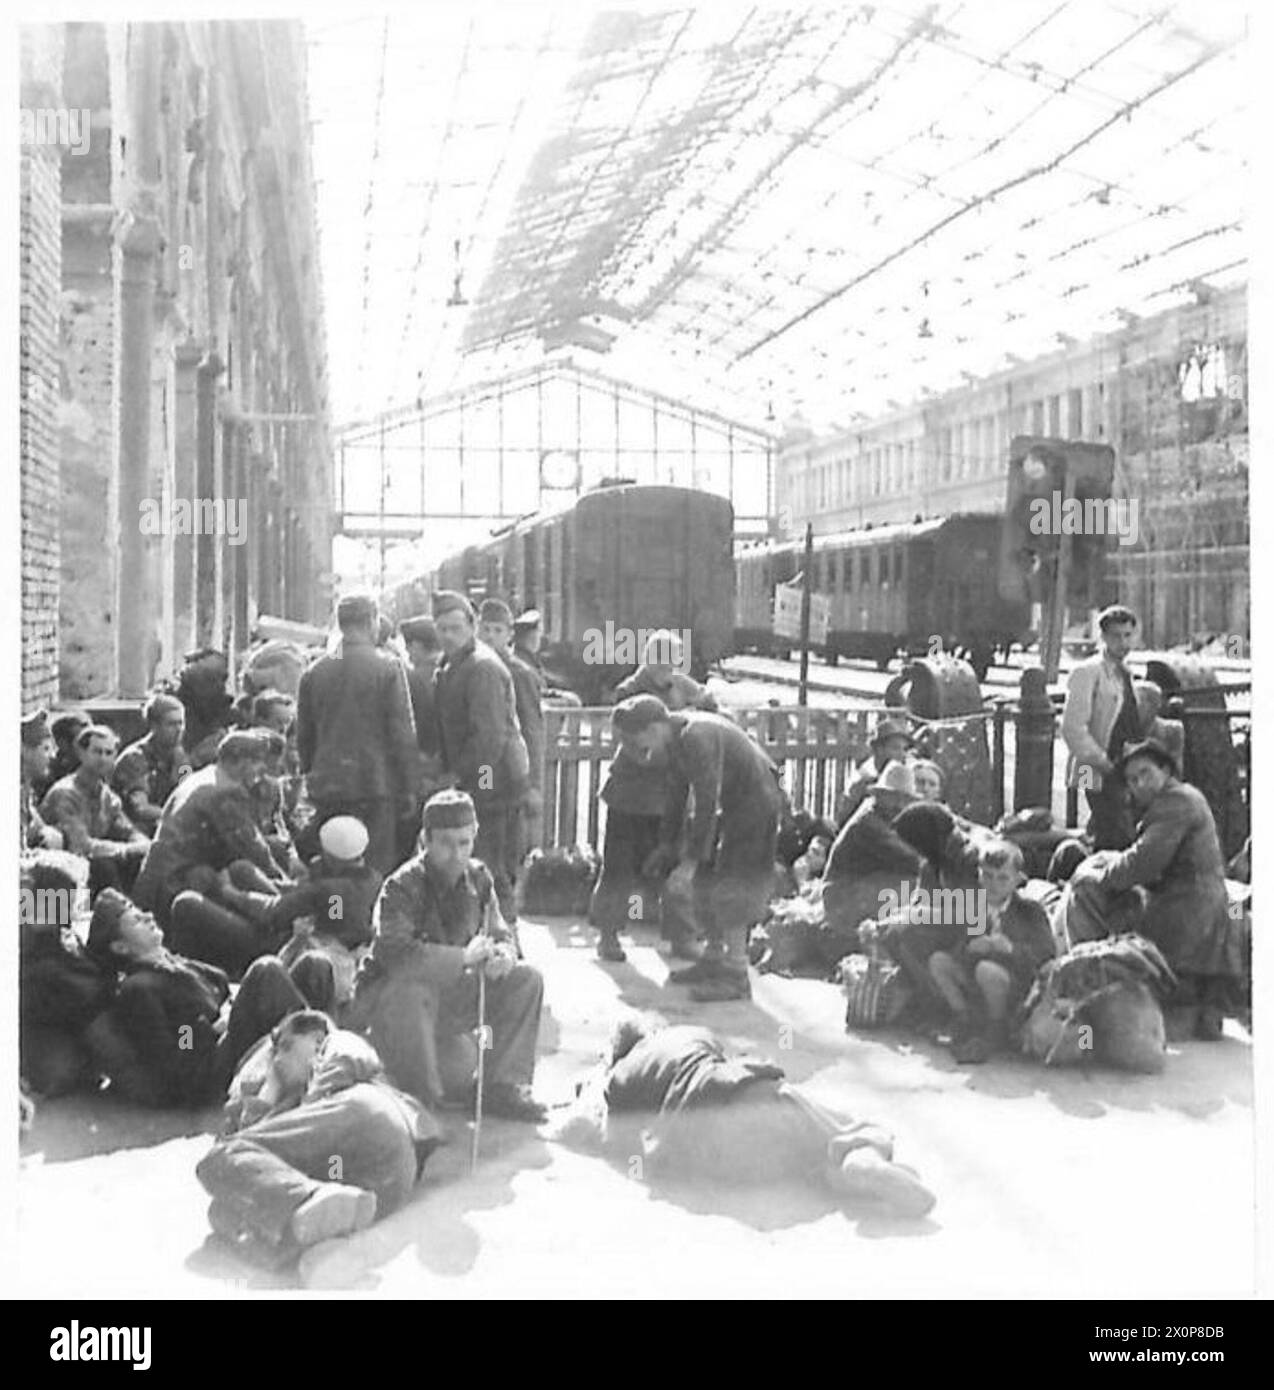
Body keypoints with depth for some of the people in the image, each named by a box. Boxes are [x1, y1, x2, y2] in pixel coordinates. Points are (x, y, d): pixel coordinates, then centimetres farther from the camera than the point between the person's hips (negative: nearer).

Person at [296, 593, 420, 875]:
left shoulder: (315, 672, 6)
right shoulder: (388, 669, -6)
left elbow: (303, 737, 12)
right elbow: (403, 734, -7)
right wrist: (408, 788, 0)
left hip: (326, 789, 4)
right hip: (375, 786, -4)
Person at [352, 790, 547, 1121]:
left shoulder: (478, 877, -1)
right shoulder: (401, 888, -23)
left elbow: (500, 934, 7)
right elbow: (394, 955, -38)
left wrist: (503, 954, -20)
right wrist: (464, 957, -34)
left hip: (449, 994, 7)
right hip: (386, 998, -6)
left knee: (525, 979, -7)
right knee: (410, 994, -41)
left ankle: (503, 1087, -4)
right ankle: (421, 1103, -23)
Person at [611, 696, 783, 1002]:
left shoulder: (696, 737, -26)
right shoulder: (675, 739, 5)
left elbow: (707, 801, -27)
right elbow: (678, 794, 16)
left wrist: (693, 856, -22)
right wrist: (667, 845, 18)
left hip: (755, 802, -10)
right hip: (733, 805, 10)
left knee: (730, 885, -12)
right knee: (706, 880, 11)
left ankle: (736, 977, -11)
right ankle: (714, 959, 22)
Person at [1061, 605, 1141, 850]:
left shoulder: (1125, 674, 17)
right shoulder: (1087, 672, -9)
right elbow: (1072, 729, -15)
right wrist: (1105, 763, -17)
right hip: (1103, 776, -8)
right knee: (1117, 840, -12)